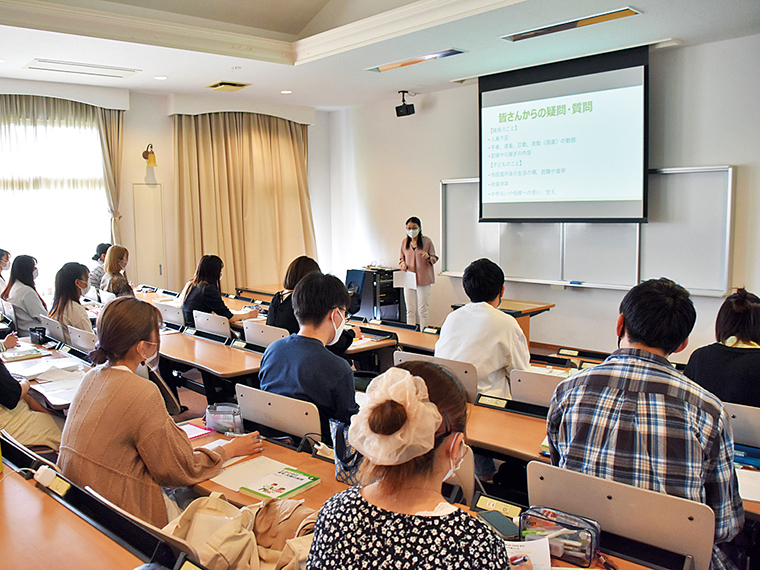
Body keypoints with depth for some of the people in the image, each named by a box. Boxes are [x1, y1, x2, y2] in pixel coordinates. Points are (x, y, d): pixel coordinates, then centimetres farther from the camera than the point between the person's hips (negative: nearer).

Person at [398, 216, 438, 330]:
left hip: (423, 280, -3)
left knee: (422, 311, -2)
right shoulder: (404, 242, 8)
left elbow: (434, 259, 1)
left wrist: (428, 257, -21)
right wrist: (402, 264, -3)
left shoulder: (426, 241, -3)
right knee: (410, 310, 7)